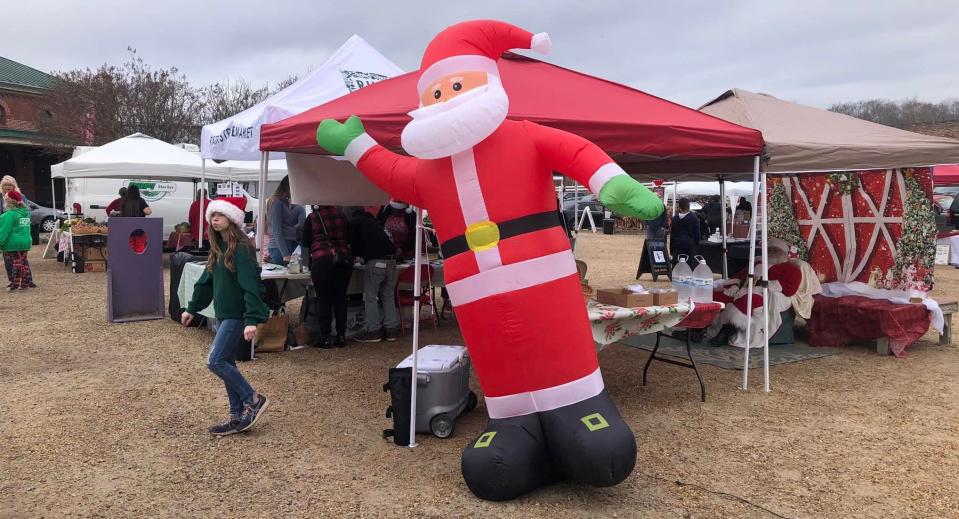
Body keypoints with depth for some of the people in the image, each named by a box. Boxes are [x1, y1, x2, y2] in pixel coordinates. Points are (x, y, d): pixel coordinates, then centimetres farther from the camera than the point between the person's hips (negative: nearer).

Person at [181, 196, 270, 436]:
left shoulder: (241, 248, -17)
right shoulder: (218, 247, 10)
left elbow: (250, 285, -24)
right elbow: (207, 279, 20)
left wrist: (252, 319, -31)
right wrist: (192, 308, 23)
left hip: (236, 315, -9)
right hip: (223, 314, 9)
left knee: (215, 361, -11)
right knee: (226, 363, 11)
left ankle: (254, 399, 3)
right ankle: (237, 416, 20)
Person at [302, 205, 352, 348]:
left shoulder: (311, 218, 2)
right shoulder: (341, 215, 9)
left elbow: (305, 244, 10)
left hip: (321, 261, -3)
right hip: (344, 260, 3)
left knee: (324, 300, 3)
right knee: (340, 298, 9)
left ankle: (325, 337, 5)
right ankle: (341, 336, 12)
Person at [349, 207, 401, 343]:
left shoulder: (353, 221, 9)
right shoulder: (373, 221, 28)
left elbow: (353, 243, 7)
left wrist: (358, 256, 27)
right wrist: (362, 256, 37)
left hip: (375, 261, -7)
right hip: (391, 259, 7)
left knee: (370, 297, 1)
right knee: (388, 296, 12)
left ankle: (373, 331, 1)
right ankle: (391, 329, 13)